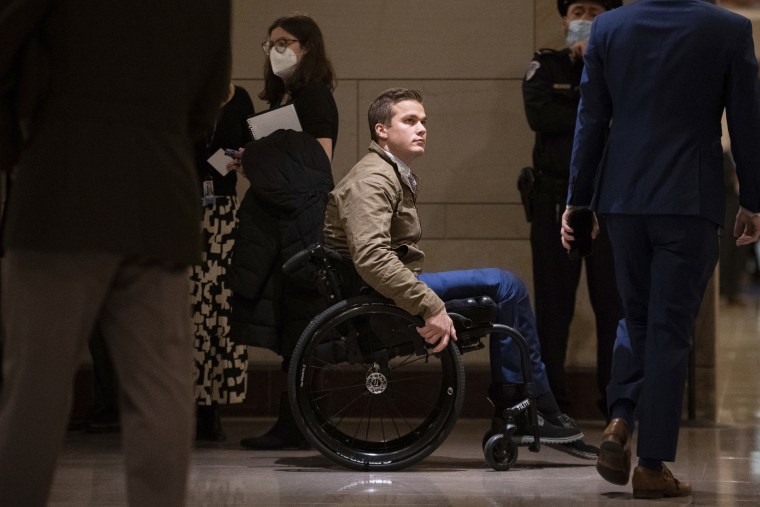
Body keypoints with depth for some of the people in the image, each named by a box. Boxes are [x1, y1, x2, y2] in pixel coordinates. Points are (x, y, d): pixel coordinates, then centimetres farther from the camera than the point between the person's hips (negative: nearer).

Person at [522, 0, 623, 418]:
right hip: (557, 199, -1)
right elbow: (539, 115, -10)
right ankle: (550, 396, 2)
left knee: (615, 301, -1)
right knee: (554, 301, -2)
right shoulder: (545, 66, 9)